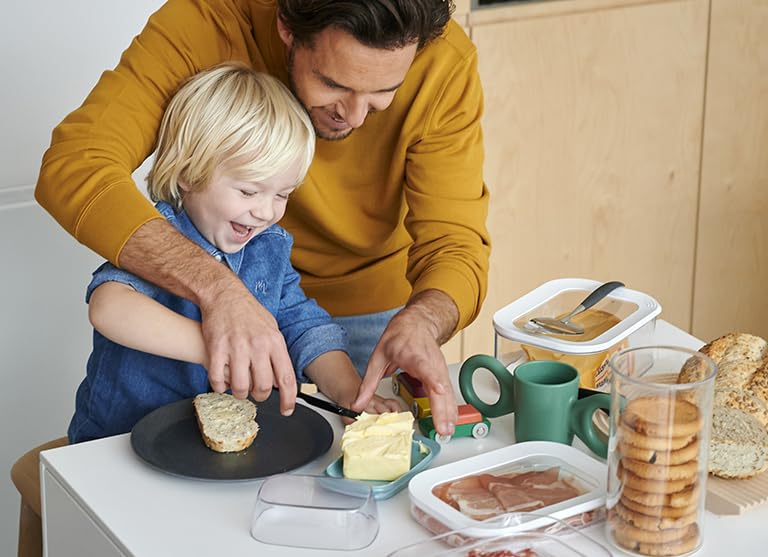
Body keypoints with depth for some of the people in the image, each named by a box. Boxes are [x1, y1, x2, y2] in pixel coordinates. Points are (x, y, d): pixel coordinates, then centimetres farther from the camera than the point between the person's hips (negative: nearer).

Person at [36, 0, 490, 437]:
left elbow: (456, 247, -25)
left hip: (370, 301, 1)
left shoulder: (447, 65, -27)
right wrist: (215, 286, -54)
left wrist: (420, 323, -49)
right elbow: (72, 168, -41)